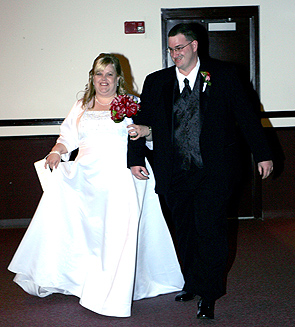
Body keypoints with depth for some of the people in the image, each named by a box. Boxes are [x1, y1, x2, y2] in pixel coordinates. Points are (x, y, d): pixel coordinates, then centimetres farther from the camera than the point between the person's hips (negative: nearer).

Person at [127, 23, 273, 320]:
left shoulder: (223, 75, 1)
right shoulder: (156, 82, 8)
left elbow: (246, 115, 3)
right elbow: (141, 121, 12)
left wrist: (262, 154, 2)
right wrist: (135, 159, 3)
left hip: (213, 171, -3)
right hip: (176, 173, 3)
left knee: (209, 228, -8)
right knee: (184, 231, 12)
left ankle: (208, 295, 5)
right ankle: (192, 283, 31)